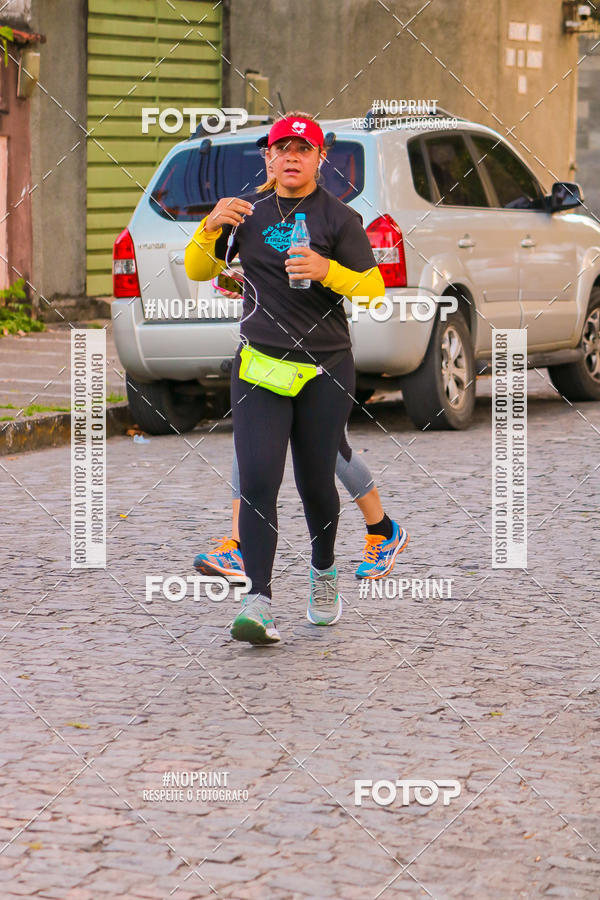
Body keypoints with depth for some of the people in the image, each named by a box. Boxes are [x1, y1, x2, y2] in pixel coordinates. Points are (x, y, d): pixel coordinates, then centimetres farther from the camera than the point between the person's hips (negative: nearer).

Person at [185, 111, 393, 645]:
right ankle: (258, 604, -16)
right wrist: (211, 227, -8)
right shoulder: (248, 212, 9)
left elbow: (374, 289, -6)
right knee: (257, 482, -12)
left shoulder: (339, 218, 0)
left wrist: (327, 271, -24)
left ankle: (324, 573, 36)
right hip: (260, 365, 1)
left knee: (315, 482, 7)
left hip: (326, 368, -1)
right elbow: (198, 272, 11)